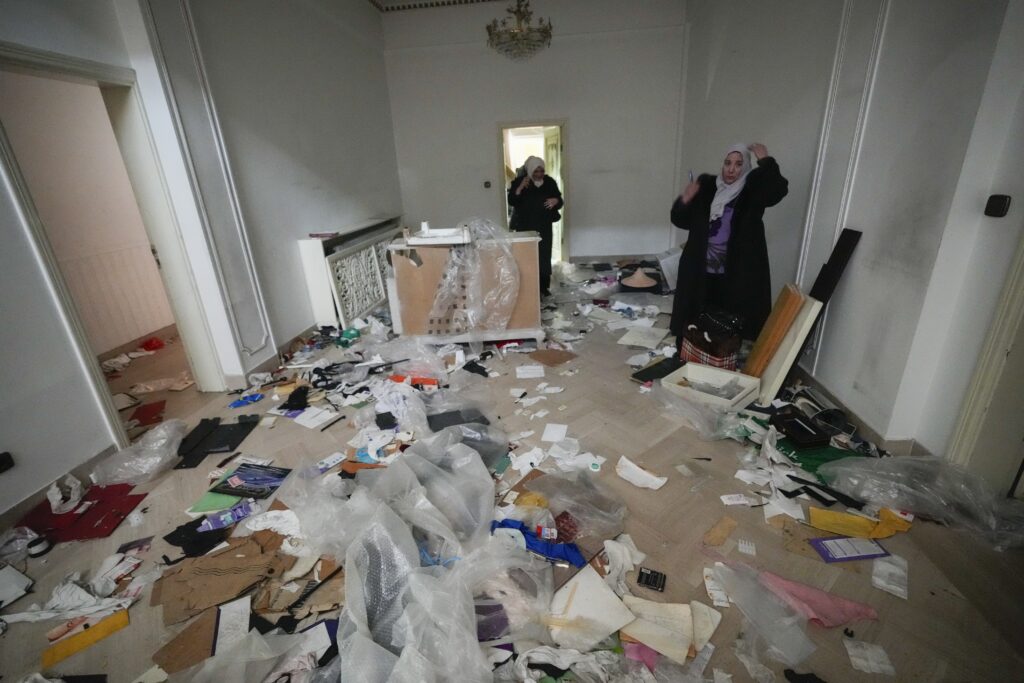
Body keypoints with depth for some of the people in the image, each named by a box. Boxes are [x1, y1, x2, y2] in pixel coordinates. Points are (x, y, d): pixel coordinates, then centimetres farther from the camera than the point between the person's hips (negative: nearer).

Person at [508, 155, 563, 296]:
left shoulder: (549, 182, 3)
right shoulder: (519, 181, -4)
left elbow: (560, 201, 6)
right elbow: (511, 201, -12)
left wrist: (556, 200, -16)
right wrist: (520, 187, -23)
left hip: (544, 226, 3)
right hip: (525, 227, -3)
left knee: (544, 256, 4)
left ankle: (544, 287, 16)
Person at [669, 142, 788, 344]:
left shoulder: (754, 188, 2)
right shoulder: (706, 185, 6)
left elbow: (778, 190, -20)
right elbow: (681, 221, 8)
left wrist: (765, 160, -16)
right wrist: (685, 200, -9)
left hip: (734, 274, -2)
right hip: (699, 271, 2)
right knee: (692, 325, 7)